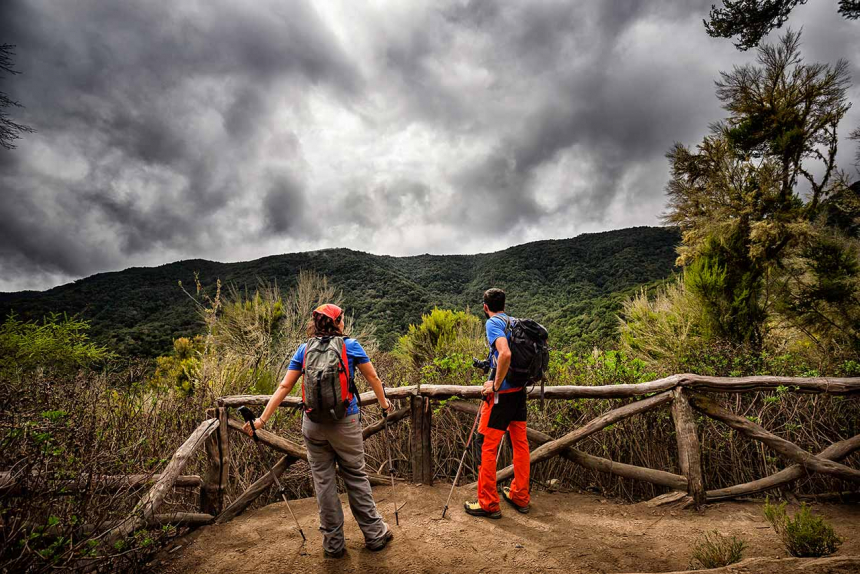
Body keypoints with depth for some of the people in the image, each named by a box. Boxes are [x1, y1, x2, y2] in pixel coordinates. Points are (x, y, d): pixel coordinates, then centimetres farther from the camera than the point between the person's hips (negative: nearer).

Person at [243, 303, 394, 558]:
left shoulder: (304, 349, 2)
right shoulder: (350, 345, -4)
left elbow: (284, 387, -1)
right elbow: (373, 378, 5)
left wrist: (262, 419, 4)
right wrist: (383, 402, 20)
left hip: (313, 425, 2)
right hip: (345, 423, -2)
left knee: (323, 482, 13)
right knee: (356, 477, 12)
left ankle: (333, 543, 26)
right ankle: (374, 534, 25)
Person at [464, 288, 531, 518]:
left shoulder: (493, 323, -11)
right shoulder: (514, 322, 11)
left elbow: (505, 354, -28)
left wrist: (495, 385, -18)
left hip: (501, 393, -8)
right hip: (520, 390, 8)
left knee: (487, 446, 2)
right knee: (520, 442, 15)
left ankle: (488, 503, 10)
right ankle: (520, 497, 28)